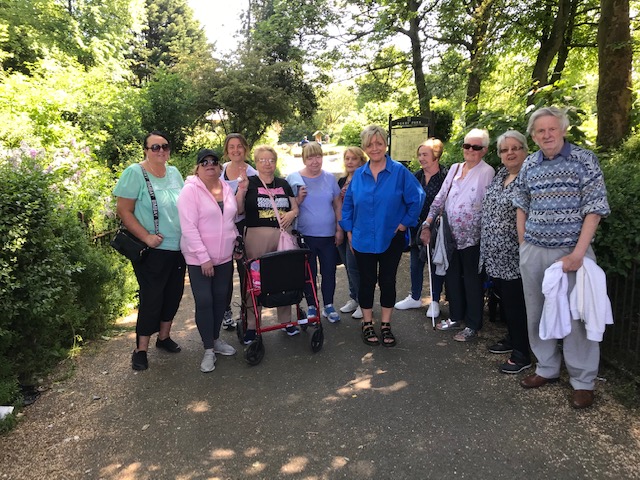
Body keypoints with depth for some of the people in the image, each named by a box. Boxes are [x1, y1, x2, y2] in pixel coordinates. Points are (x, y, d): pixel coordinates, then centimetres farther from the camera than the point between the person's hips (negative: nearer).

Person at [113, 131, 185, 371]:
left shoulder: (174, 172, 9)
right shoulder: (135, 173, -10)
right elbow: (123, 210, -12)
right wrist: (146, 236, -19)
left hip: (178, 248, 6)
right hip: (154, 250, -6)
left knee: (173, 293, 14)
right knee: (151, 297, -1)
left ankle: (164, 336, 33)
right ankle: (141, 349, 15)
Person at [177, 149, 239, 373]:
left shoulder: (227, 189, 7)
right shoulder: (190, 190, -12)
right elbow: (189, 228, -17)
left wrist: (235, 241, 11)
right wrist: (204, 258, -19)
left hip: (225, 257, 6)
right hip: (199, 259, -5)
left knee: (221, 299, 12)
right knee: (204, 302, -2)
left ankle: (216, 339, 30)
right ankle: (208, 350, 11)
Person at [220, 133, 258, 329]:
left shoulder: (251, 173, -5)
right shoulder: (220, 170, 4)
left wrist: (244, 182, -22)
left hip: (243, 225, -3)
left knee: (244, 268, 3)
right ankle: (226, 310, 24)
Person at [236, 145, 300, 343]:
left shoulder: (283, 184, 14)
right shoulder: (249, 183, 3)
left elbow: (295, 207, 17)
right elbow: (239, 209, -5)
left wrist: (292, 213, -4)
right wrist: (241, 190, -19)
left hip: (283, 235, 4)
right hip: (256, 236, -3)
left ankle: (286, 320, 24)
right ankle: (252, 325, 10)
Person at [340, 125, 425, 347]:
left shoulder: (399, 171, -7)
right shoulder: (358, 175, 2)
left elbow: (417, 198, -4)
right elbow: (348, 204, 10)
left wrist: (405, 223, -6)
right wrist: (349, 230, 5)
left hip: (391, 238, -2)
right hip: (363, 239, 2)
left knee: (387, 281, 8)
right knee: (367, 282, 9)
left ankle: (385, 326, 22)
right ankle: (367, 324, 24)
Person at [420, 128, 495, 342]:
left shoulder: (487, 172, -8)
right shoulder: (455, 168, 9)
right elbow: (440, 197, 8)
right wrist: (427, 224, 3)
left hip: (472, 236, -6)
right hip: (451, 234, 6)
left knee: (472, 279, 5)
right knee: (452, 276, 14)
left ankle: (472, 326, 18)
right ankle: (456, 317, 31)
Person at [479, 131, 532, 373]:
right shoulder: (499, 176, 12)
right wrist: (487, 249, 20)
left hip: (513, 256, -8)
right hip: (495, 255, 8)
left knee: (515, 303, 0)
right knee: (503, 299, 19)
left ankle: (522, 354, 14)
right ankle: (512, 339, 37)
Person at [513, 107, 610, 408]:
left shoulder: (584, 160, -5)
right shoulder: (529, 165, 7)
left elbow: (594, 209, -8)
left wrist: (578, 253, -15)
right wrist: (523, 244, 8)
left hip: (571, 252, -4)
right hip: (533, 251, 5)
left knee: (576, 316, 1)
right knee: (536, 313, 12)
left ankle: (583, 381, 18)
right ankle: (547, 368, 30)